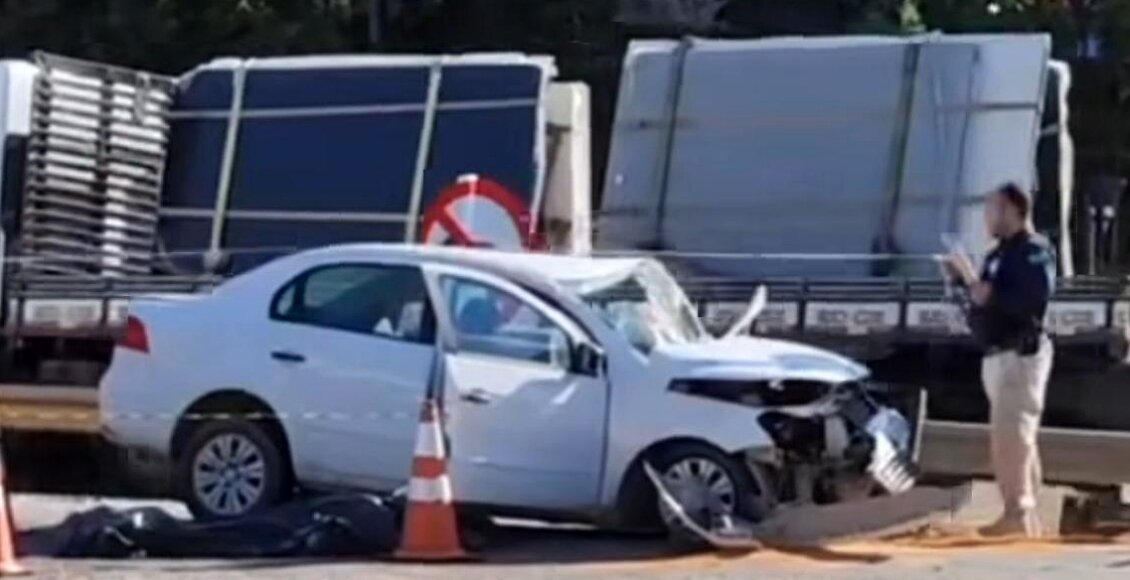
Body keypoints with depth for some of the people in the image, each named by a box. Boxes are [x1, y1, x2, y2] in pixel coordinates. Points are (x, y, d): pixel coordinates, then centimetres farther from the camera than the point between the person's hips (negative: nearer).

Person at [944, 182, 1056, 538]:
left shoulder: (1033, 251, -13)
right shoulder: (1001, 253, 17)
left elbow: (1031, 303, -26)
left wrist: (987, 293, -25)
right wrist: (965, 279, 5)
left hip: (1019, 354, -10)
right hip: (999, 355, 10)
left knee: (1010, 436, -14)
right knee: (1016, 437, 13)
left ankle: (1018, 514, -15)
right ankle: (1026, 514, 18)